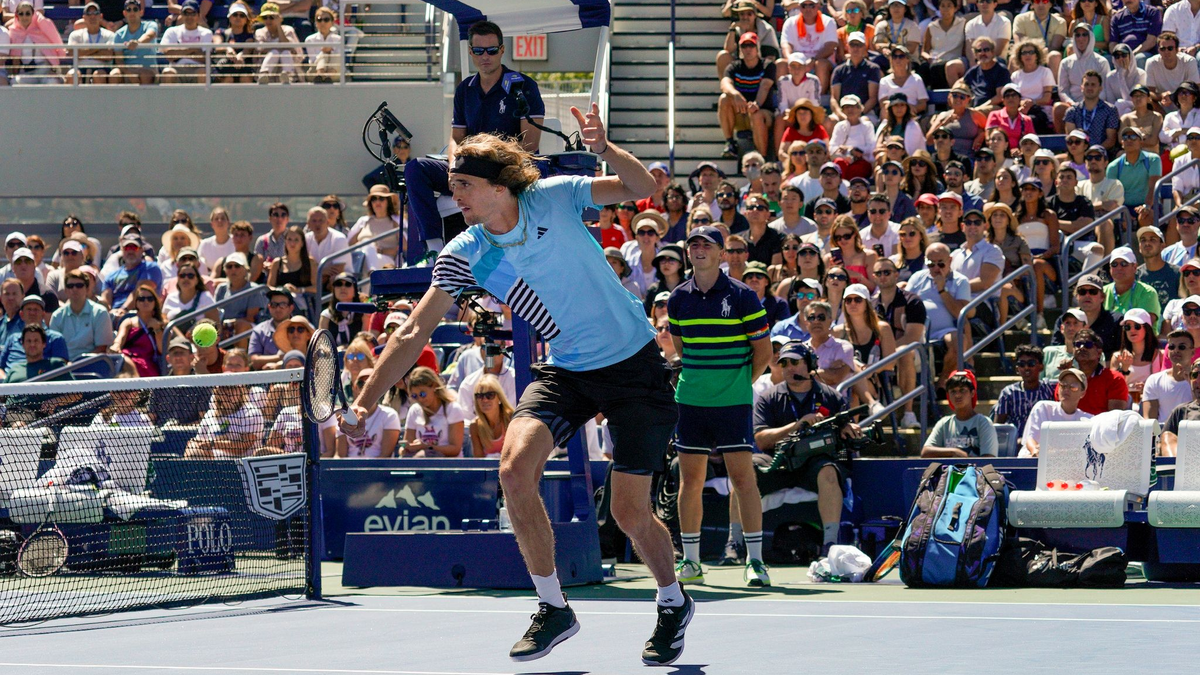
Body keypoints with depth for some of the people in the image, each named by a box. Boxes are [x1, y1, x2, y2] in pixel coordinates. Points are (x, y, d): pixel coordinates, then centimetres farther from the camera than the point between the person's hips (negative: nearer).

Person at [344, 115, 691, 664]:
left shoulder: (553, 198, -13)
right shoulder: (465, 257, -7)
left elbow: (643, 187, -11)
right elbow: (413, 332, -5)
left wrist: (603, 148, -30)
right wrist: (364, 402, -10)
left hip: (634, 364, -3)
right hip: (566, 371, 3)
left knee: (630, 513, -4)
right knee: (515, 469, -21)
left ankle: (674, 604, 27)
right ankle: (552, 609, -4)